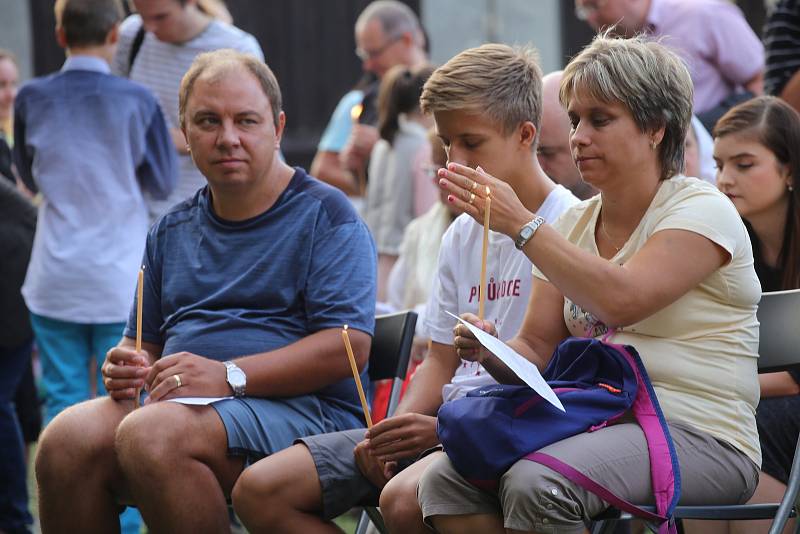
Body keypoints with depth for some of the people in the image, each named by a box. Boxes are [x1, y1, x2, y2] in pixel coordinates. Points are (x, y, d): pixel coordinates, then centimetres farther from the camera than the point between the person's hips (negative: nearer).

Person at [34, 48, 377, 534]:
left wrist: (229, 375, -18)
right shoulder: (172, 231, 23)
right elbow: (144, 341, 29)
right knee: (66, 439, -26)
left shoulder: (325, 215, 3)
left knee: (152, 435, -35)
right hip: (180, 406, 5)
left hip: (303, 408, -5)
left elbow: (350, 345, -9)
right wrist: (126, 368, 3)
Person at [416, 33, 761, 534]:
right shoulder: (575, 224, 16)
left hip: (699, 436, -7)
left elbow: (621, 300, -23)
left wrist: (523, 225, -20)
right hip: (594, 425, 7)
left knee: (535, 485, -32)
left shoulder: (703, 210, -5)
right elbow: (538, 352, 14)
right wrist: (492, 353, -9)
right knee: (445, 478, -15)